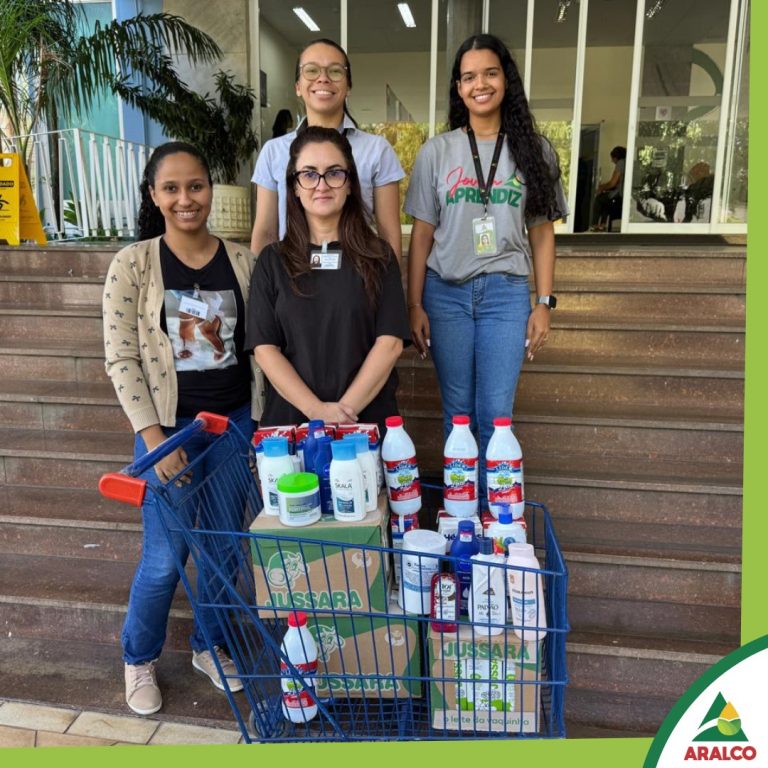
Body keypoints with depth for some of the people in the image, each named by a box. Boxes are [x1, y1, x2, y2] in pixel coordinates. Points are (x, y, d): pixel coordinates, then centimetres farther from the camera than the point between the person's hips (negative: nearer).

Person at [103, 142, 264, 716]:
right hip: (168, 426, -2)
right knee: (165, 557, 2)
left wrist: (257, 424, 2)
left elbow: (256, 347, 4)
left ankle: (209, 646, 36)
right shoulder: (133, 264, -6)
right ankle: (139, 659, 30)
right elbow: (121, 359, -8)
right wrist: (154, 436, -13)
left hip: (233, 422, 3)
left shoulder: (242, 261, 1)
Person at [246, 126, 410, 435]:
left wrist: (347, 408, -16)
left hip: (368, 418, 0)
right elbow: (264, 347, -3)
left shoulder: (378, 256, 3)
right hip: (290, 418, 1)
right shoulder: (272, 260, 5)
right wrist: (317, 410, -15)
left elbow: (390, 341, -5)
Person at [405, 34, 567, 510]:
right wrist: (415, 306, -1)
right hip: (446, 293, 0)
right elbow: (422, 234, 4)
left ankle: (494, 508, 18)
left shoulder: (533, 150, 6)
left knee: (495, 414, 0)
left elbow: (542, 232, 7)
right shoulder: (437, 152, 4)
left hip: (507, 293, 0)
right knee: (457, 411, 7)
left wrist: (545, 303, 1)